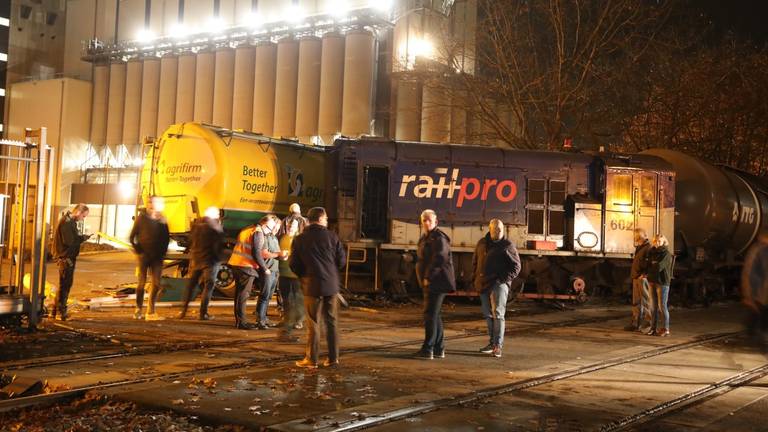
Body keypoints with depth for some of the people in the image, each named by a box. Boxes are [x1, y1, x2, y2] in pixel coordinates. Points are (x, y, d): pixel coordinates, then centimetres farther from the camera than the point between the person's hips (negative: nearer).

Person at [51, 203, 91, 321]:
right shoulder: (66, 222, -16)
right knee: (64, 285, -5)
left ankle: (57, 311, 23)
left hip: (70, 257, 10)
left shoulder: (71, 221, 16)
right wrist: (82, 238, -13)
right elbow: (68, 241, -22)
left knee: (66, 284, 15)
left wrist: (81, 237, -1)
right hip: (65, 257, -10)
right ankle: (60, 312, 1)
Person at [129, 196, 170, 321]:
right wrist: (138, 250, -6)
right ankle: (138, 310, 14)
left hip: (157, 257, 3)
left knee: (156, 284, -2)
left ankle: (150, 312, 3)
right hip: (144, 255, -3)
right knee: (141, 282, 3)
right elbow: (132, 237, 0)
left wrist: (163, 251, 4)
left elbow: (166, 238, 14)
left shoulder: (162, 220, 4)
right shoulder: (142, 218, -4)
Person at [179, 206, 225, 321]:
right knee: (208, 286, 3)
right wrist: (217, 257, 1)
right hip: (210, 260, -5)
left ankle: (183, 310, 13)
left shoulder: (197, 224, 5)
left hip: (195, 258, 5)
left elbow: (190, 240, 14)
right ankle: (203, 313, 0)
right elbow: (219, 244, -12)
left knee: (190, 284, 14)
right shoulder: (216, 226, -12)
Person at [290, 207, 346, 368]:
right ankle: (333, 358, 14)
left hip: (312, 285, -1)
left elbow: (293, 263, -2)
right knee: (331, 322, 11)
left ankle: (311, 359, 6)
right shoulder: (332, 236, -2)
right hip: (331, 284, 1)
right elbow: (342, 260, 0)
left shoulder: (300, 239, -2)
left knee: (313, 323, 4)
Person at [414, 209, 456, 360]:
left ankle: (428, 349, -7)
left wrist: (428, 277, -18)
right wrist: (424, 279, 16)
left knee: (430, 314, -9)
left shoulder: (439, 238, -13)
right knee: (434, 315, 13)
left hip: (437, 282, -10)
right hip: (429, 283, 10)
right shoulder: (424, 238, 19)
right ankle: (439, 349, 20)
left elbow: (438, 259, -22)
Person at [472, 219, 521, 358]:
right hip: (484, 284, 5)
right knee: (488, 315, 11)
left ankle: (498, 345, -13)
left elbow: (516, 266, -2)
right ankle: (492, 343, 21)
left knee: (497, 313, -13)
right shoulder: (482, 243, 11)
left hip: (499, 284, -5)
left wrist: (505, 279, -12)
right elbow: (475, 261, 21)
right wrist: (477, 277, 9)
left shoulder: (507, 246, -3)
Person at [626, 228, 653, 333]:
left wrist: (644, 274, -21)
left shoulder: (648, 248, -11)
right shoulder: (638, 248, 19)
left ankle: (648, 325, 0)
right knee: (636, 302, 13)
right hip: (636, 278, 10)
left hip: (643, 278, -10)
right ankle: (635, 324, 19)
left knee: (646, 302, -5)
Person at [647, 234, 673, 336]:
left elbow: (659, 267, -18)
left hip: (662, 282, -6)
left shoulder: (666, 254, -8)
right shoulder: (652, 252, 12)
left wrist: (650, 267, -2)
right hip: (653, 281, 6)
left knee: (662, 306, -3)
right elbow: (648, 265, 12)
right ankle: (654, 327, 16)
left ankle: (666, 329, 4)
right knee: (654, 306, 10)